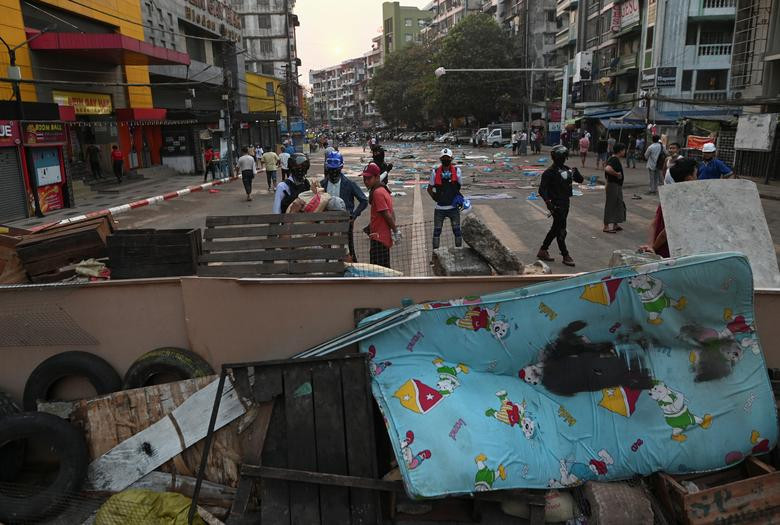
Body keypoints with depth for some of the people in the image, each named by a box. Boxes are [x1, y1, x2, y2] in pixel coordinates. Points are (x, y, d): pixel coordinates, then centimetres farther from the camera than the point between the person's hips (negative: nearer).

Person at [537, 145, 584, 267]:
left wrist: (576, 173, -7)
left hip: (566, 203, 8)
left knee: (555, 229, 15)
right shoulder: (549, 172, -13)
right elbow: (542, 189, -17)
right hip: (557, 205, -8)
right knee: (561, 231, -3)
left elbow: (580, 180, 14)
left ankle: (543, 251, 25)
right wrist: (548, 202, -27)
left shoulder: (567, 169, 9)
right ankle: (566, 256, 6)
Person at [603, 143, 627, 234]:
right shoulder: (615, 160, -20)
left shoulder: (612, 158, 11)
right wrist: (616, 174, -25)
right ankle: (607, 226, 4)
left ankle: (615, 224, 26)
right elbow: (607, 169, -38)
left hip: (617, 185, 11)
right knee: (610, 205, -3)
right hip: (613, 185, -11)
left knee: (618, 204, 17)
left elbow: (606, 166, 26)